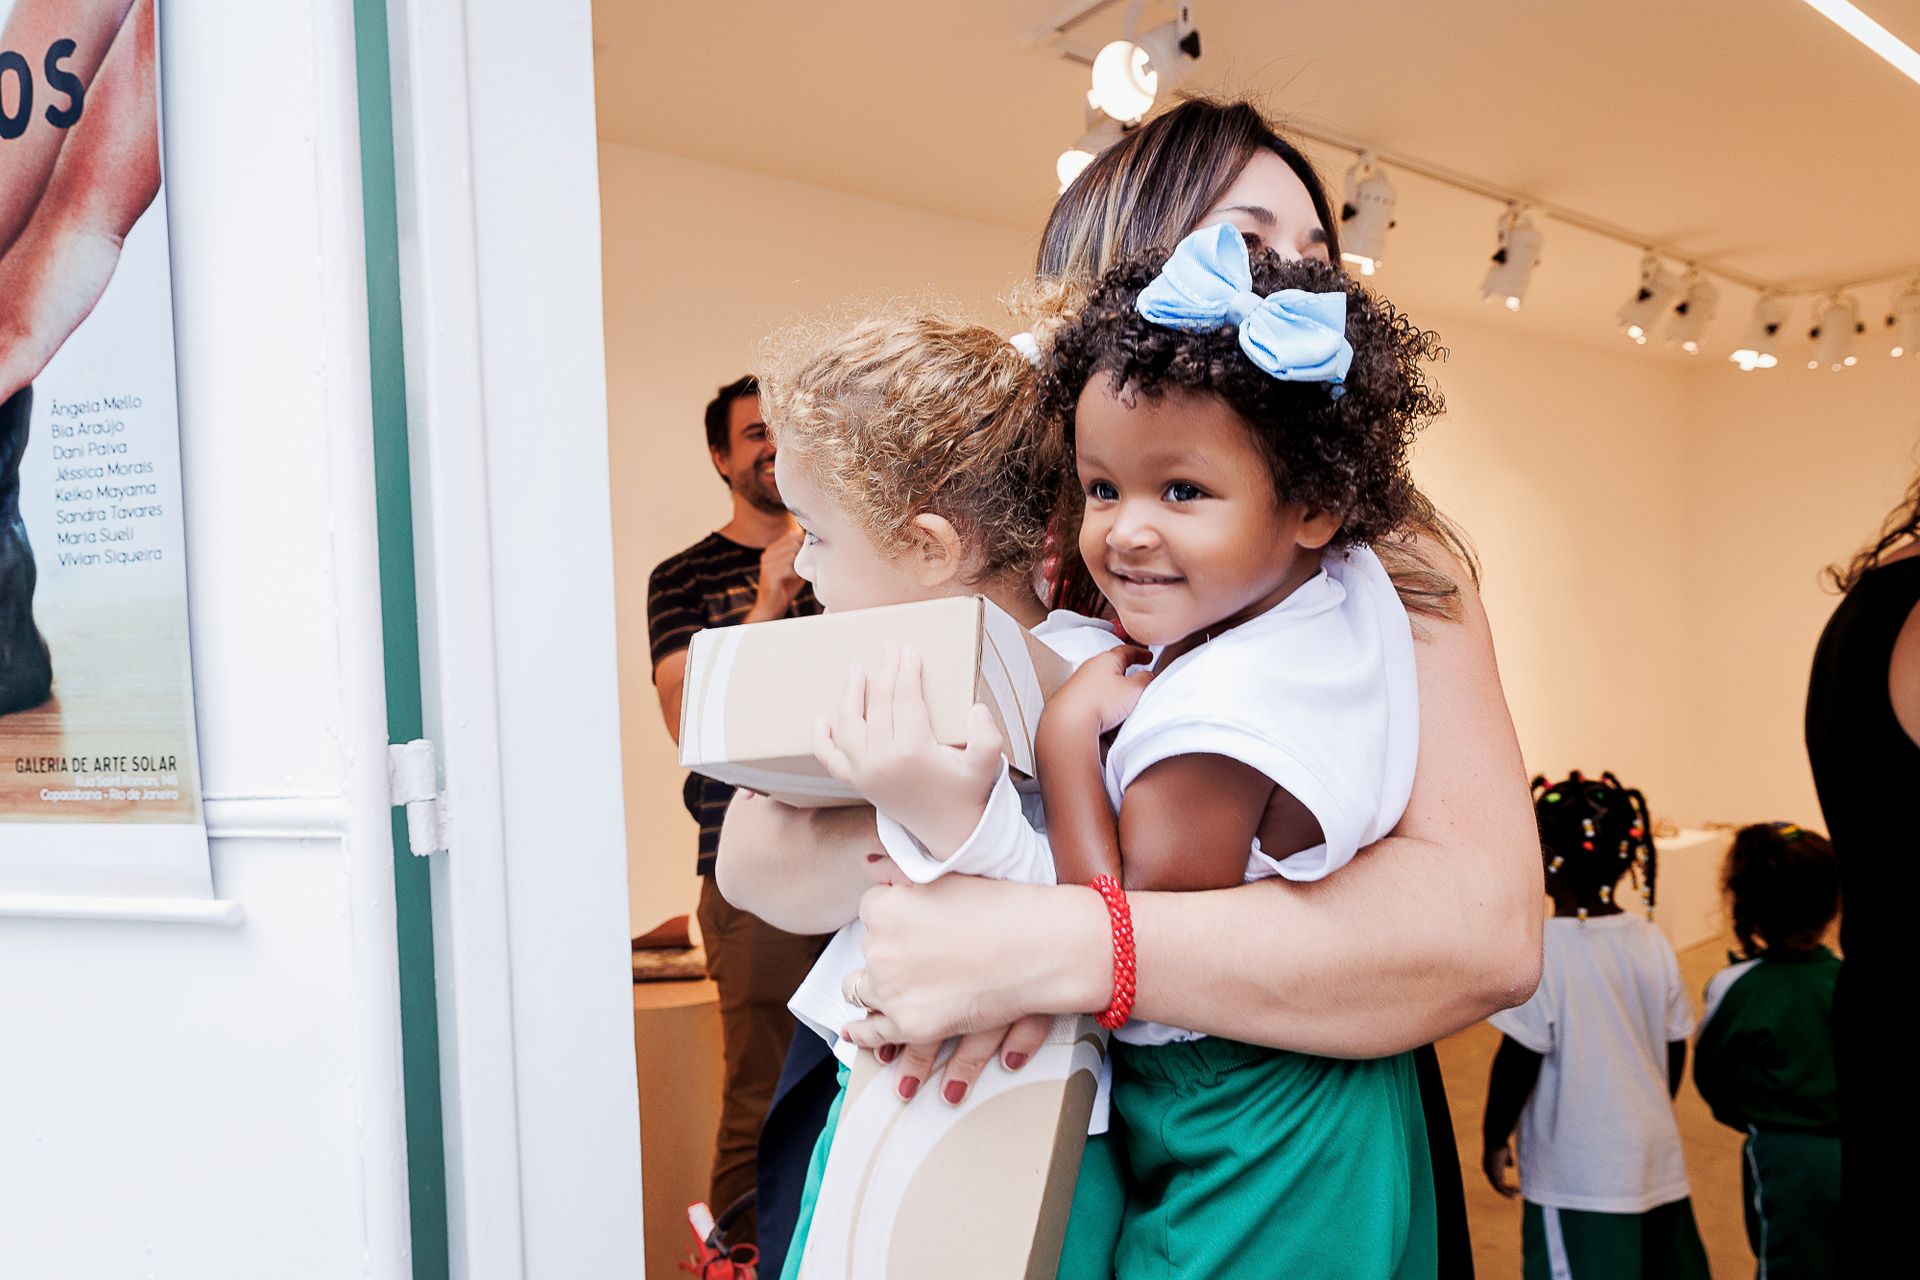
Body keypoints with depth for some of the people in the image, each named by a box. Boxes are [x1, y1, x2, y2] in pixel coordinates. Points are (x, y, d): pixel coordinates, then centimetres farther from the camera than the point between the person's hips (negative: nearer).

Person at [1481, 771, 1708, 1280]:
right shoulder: (1653, 942, -1)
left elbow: (1521, 1058, -15)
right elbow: (1675, 1049, 7)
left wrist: (1495, 1136, -2)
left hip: (1576, 1176, -6)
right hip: (1657, 1161, 6)